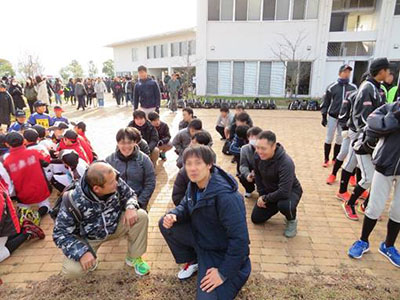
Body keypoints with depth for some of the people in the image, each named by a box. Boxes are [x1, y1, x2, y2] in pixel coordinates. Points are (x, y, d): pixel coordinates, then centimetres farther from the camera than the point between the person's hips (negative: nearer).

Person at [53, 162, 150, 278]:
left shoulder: (116, 183, -23)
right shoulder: (74, 202, -32)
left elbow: (129, 194, -3)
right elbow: (60, 233, -22)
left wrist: (130, 207, -27)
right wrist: (82, 252, -34)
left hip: (114, 226, 3)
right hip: (87, 238, -3)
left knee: (141, 216, -20)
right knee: (72, 270, -26)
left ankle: (134, 258, 2)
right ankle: (91, 260, 12)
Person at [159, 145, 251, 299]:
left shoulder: (226, 196, -34)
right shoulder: (194, 184, -8)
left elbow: (240, 239, -32)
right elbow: (186, 207, 10)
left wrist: (224, 273, -25)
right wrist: (173, 215, -15)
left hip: (222, 251, -7)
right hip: (200, 236, 7)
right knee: (166, 225, -2)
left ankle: (234, 275, 13)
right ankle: (192, 261, 17)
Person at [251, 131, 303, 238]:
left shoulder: (286, 163, -37)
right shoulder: (258, 156, -18)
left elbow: (284, 192, -41)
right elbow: (258, 176, 2)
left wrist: (265, 199, -27)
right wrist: (261, 195, -5)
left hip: (290, 190, -6)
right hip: (269, 191, 6)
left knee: (285, 205, -40)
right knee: (256, 219, 6)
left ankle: (292, 220, -3)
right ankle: (276, 206, 30)